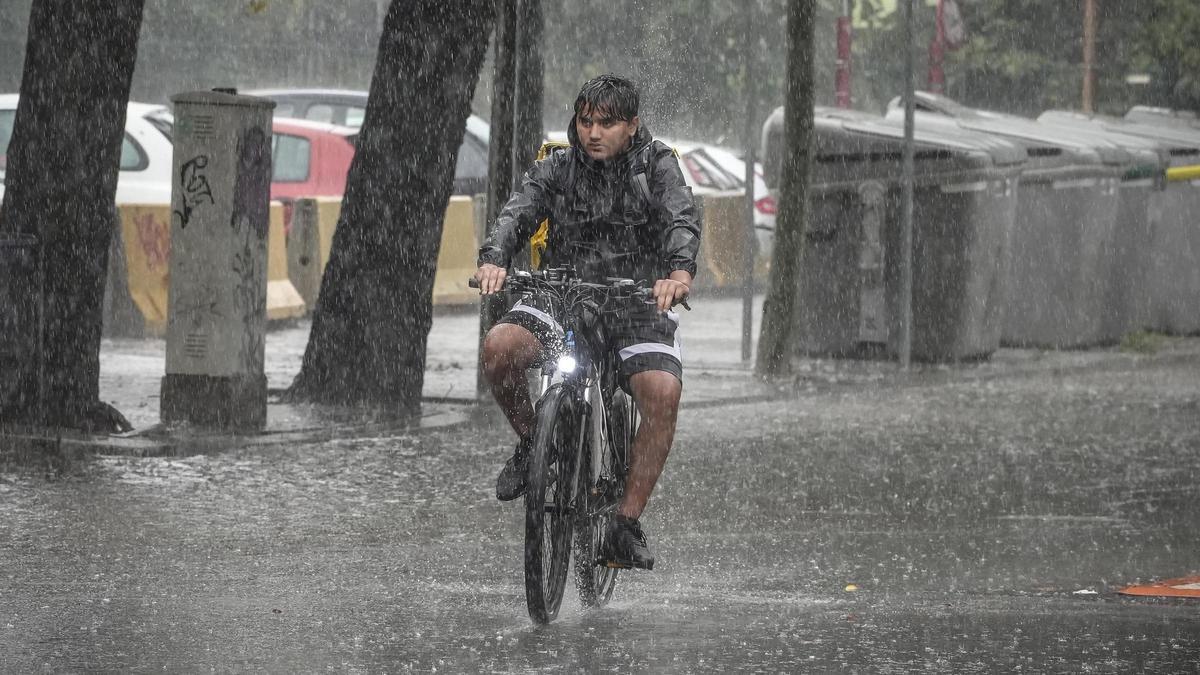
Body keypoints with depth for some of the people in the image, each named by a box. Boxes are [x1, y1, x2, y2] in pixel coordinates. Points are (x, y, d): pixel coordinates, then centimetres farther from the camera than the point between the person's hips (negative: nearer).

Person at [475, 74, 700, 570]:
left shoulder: (656, 165, 1)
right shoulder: (556, 170, 6)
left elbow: (682, 219, -16)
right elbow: (517, 214, -10)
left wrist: (679, 272, -39)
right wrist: (493, 260, -33)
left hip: (638, 304, -2)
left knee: (663, 391, -30)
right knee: (499, 346, -29)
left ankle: (626, 525, -21)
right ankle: (530, 444, 0)